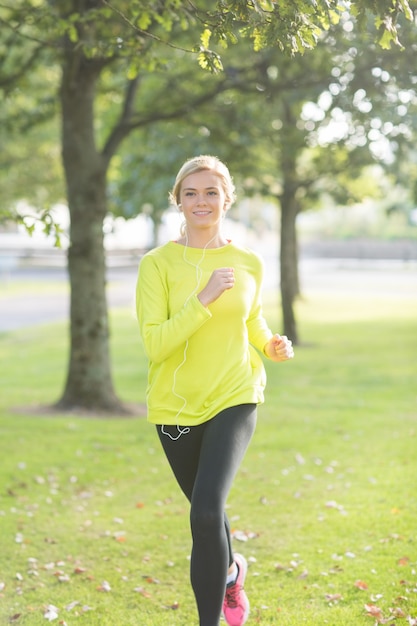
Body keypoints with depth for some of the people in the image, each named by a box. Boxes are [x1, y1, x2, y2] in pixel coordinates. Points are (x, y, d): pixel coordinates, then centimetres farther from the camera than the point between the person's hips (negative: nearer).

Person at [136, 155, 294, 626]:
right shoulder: (158, 263, -7)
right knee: (205, 512, 17)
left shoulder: (248, 264, 3)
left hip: (234, 399, 0)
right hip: (176, 406, 0)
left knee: (207, 512, -20)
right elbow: (155, 343, -17)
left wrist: (270, 345, 1)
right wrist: (204, 299, -25)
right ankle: (230, 569, 51)